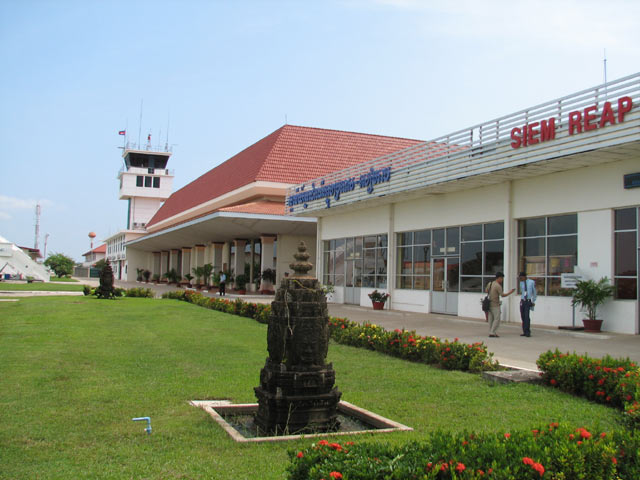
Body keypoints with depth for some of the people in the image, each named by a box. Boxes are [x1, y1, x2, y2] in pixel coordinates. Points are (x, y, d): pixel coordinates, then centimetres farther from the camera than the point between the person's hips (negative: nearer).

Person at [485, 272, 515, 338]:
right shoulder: (498, 286, -16)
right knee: (497, 319, -4)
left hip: (490, 304, 8)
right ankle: (492, 333, -8)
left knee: (491, 319, 10)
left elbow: (486, 290, 20)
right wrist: (510, 292, -6)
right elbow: (502, 295, -17)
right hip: (495, 305, -8)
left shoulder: (490, 283, 7)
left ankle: (490, 332, 12)